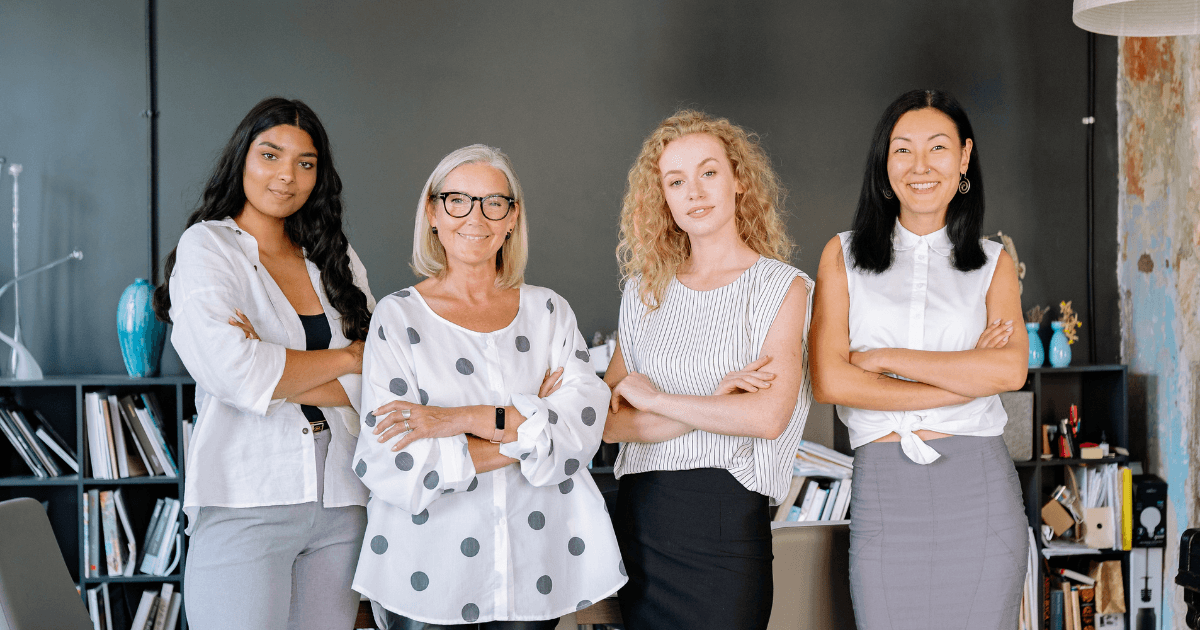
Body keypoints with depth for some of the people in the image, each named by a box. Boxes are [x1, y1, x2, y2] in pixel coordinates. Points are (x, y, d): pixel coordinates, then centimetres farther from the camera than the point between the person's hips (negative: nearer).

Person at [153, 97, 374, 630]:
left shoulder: (337, 261, 13)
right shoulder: (206, 246, 0)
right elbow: (233, 370, -16)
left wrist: (275, 371, -12)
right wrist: (347, 358, -5)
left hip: (341, 503, 4)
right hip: (245, 503, -4)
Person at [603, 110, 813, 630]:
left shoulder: (781, 287, -2)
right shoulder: (645, 291, 8)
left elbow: (768, 417, -15)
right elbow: (609, 421, 1)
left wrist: (653, 398, -7)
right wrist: (714, 404, -13)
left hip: (727, 520, -3)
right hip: (639, 514, 4)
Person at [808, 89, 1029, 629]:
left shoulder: (993, 263, 10)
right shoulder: (844, 255, 7)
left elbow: (1010, 370, -8)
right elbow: (829, 381, -6)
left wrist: (884, 357, -10)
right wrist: (965, 379, -7)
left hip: (979, 481, 1)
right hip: (883, 488, 0)